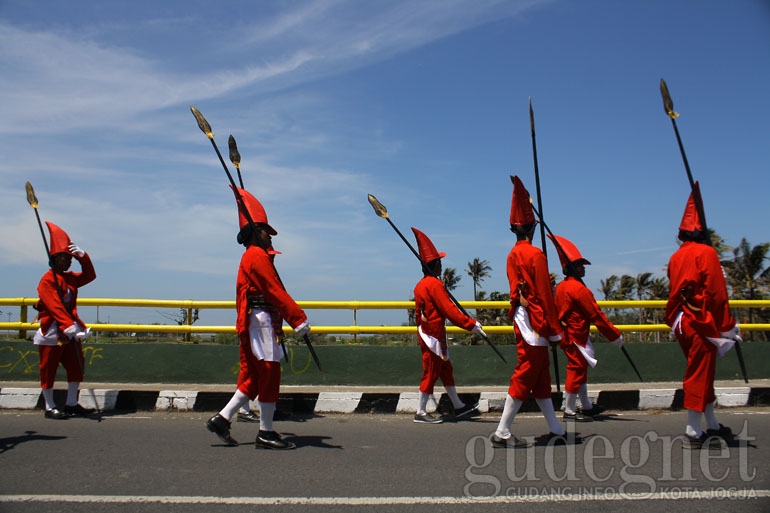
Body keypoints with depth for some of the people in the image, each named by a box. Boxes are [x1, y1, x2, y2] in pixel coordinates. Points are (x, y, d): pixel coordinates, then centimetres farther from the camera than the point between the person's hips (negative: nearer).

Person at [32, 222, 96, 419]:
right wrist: (67, 326, -33)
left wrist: (83, 256, -7)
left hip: (70, 331, 8)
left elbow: (89, 276, 7)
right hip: (51, 331, -8)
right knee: (49, 370, 2)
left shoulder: (70, 278, 13)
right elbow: (54, 306, -24)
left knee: (76, 366, 7)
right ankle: (50, 407, 11)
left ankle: (71, 404, 16)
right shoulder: (48, 280, -13)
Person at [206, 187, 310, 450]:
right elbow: (275, 291, -18)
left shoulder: (250, 257, 21)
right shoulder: (258, 256, -11)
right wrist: (299, 319, -19)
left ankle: (221, 419, 14)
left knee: (256, 378, 14)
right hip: (261, 322, -10)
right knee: (270, 374, -5)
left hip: (252, 324, 10)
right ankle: (266, 433, 2)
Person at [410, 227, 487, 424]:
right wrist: (473, 325, -18)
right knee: (431, 373, -1)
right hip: (434, 335, -10)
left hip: (425, 332, 10)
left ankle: (459, 407, 25)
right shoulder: (435, 284, -18)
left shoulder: (420, 285, 10)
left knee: (446, 370, 16)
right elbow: (451, 311, -21)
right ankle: (421, 412, 6)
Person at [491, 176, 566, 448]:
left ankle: (556, 430, 23)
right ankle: (502, 433, -2)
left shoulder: (512, 256, 11)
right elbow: (545, 296, -16)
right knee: (524, 378, -5)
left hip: (521, 321, 9)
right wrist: (555, 331, -11)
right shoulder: (536, 255, -14)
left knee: (541, 378, 14)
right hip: (535, 323, -9)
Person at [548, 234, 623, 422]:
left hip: (567, 334, 10)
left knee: (579, 369, 18)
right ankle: (569, 411, 4)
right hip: (577, 337, -10)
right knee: (577, 370, -2)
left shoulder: (560, 287, 9)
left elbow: (558, 311, 17)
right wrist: (615, 336, -10)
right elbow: (596, 315, -17)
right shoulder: (580, 289, -19)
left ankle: (586, 407, 30)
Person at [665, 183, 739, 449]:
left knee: (700, 374, 17)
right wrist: (727, 327, -9)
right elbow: (717, 294, -14)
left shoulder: (675, 257, 10)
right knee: (700, 375, -3)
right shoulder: (706, 253, -11)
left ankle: (712, 426, 29)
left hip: (682, 324, 8)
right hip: (702, 324, -8)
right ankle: (693, 434, 2)